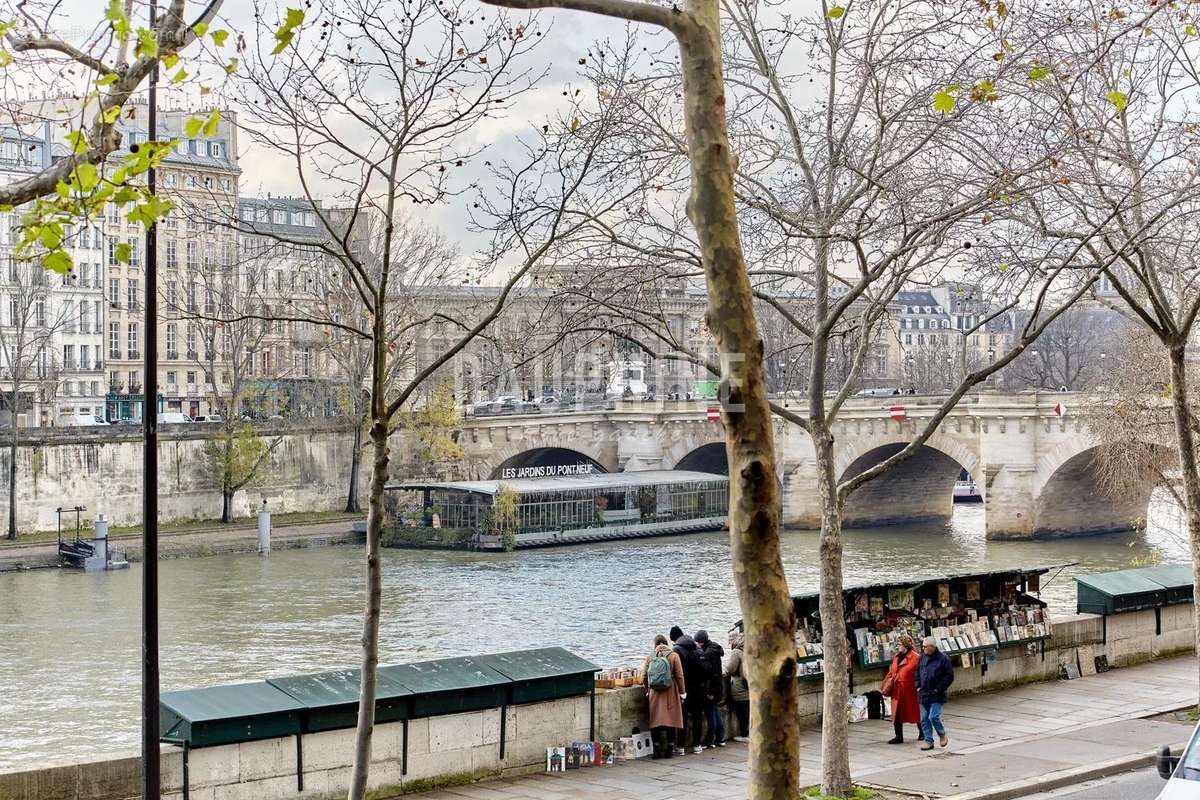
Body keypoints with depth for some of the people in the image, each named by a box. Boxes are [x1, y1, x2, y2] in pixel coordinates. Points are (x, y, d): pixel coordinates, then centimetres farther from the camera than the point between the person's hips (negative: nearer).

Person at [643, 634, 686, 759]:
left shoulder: (650, 657, 2)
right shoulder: (673, 656, -3)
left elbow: (644, 678, 5)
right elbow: (679, 676, -3)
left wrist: (648, 690, 21)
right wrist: (682, 693, 5)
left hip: (654, 694, 1)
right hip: (670, 694, -1)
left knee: (655, 721, 6)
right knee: (671, 720, 5)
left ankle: (657, 750, 6)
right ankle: (669, 749, 7)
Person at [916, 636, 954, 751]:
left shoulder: (943, 658, -8)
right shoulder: (922, 658, 9)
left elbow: (949, 676, -8)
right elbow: (917, 672, 19)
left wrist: (939, 689, -12)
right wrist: (918, 686, 6)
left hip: (936, 695, -6)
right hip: (923, 694, 6)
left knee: (934, 717, -12)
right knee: (924, 719, 5)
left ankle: (942, 735, 14)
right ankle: (928, 741, 14)